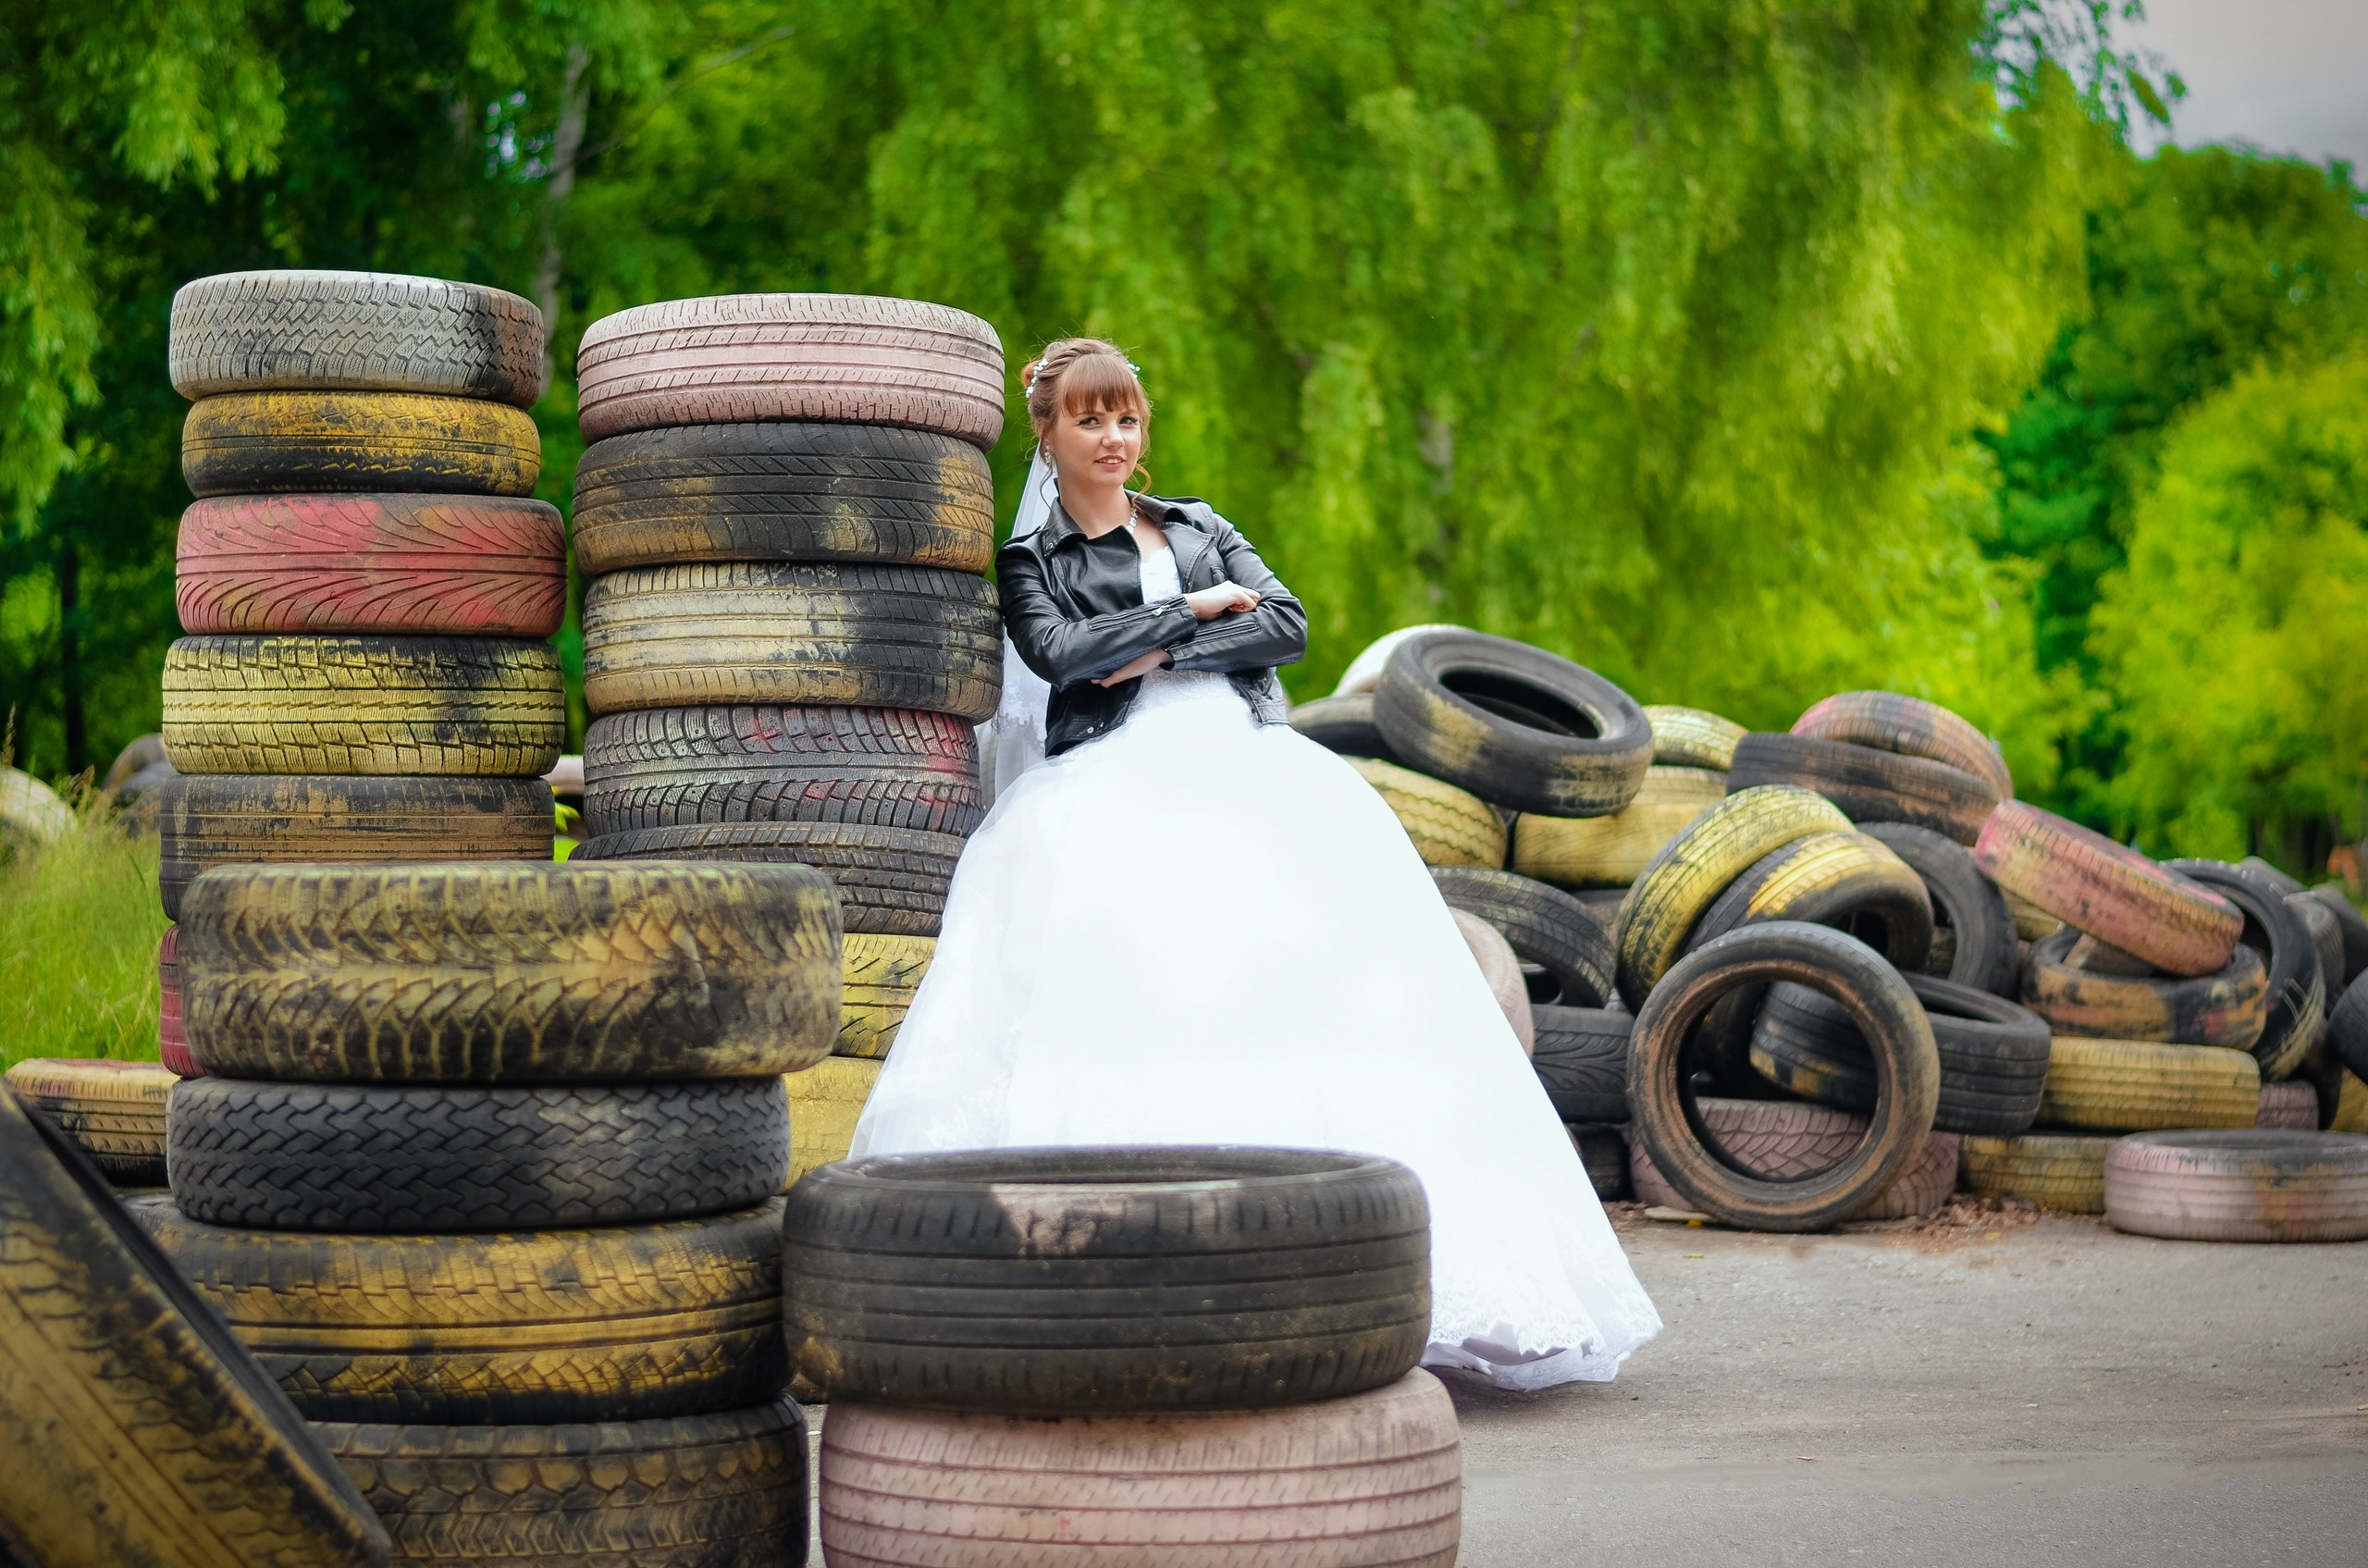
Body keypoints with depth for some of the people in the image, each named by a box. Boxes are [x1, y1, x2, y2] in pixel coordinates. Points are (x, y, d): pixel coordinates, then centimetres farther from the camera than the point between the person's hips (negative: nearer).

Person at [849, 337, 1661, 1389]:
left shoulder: (1201, 530, 27)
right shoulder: (1028, 562, 19)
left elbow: (1288, 626, 12)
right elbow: (1059, 652, -1)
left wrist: (1163, 653, 0)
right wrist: (1190, 610, 3)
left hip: (1254, 766, 3)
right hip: (1121, 781, -3)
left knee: (1315, 968, -23)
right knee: (1142, 964, -31)